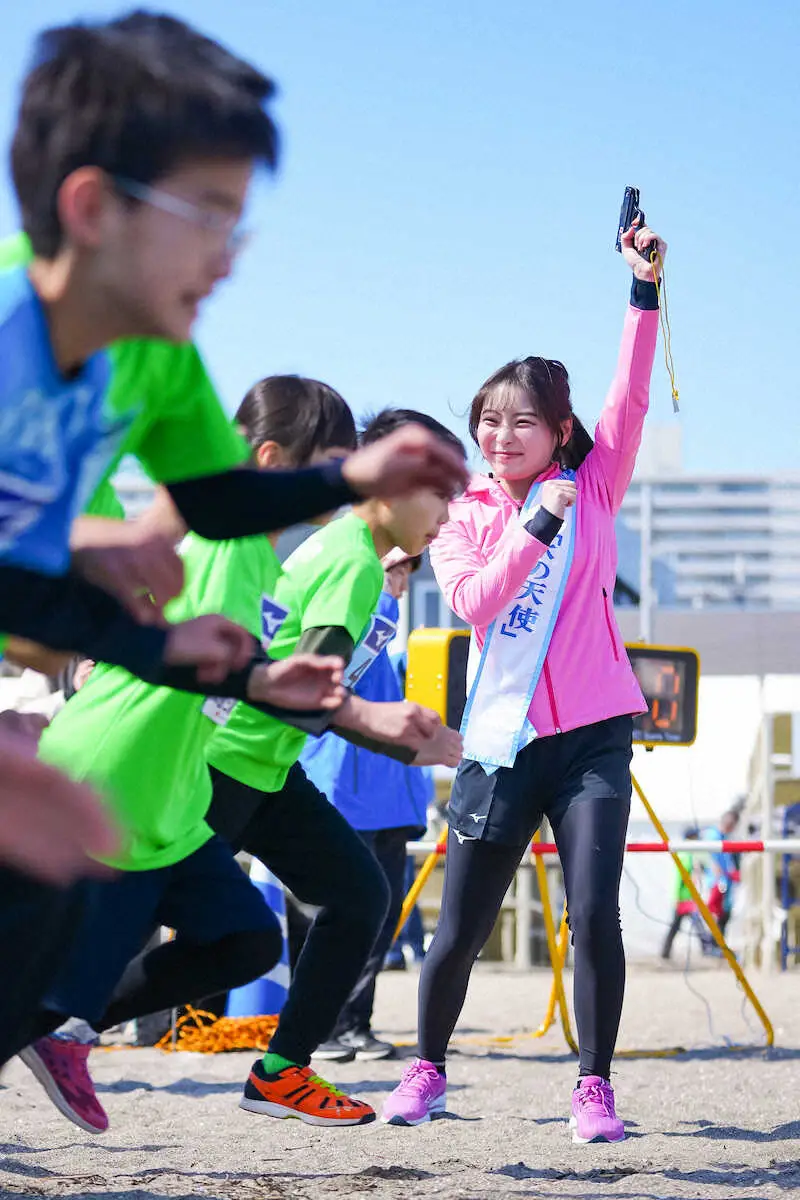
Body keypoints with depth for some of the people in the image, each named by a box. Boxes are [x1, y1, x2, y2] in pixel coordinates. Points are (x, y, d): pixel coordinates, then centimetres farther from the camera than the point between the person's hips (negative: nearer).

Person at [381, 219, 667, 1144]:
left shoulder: (591, 490, 6)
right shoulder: (460, 521, 8)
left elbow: (630, 396, -8)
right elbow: (474, 601, -10)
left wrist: (644, 286, -17)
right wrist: (538, 525, -19)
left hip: (591, 736, -1)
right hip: (500, 741, 1)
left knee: (595, 913, -13)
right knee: (458, 931, 4)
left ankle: (594, 1086, -1)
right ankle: (427, 1069, 25)